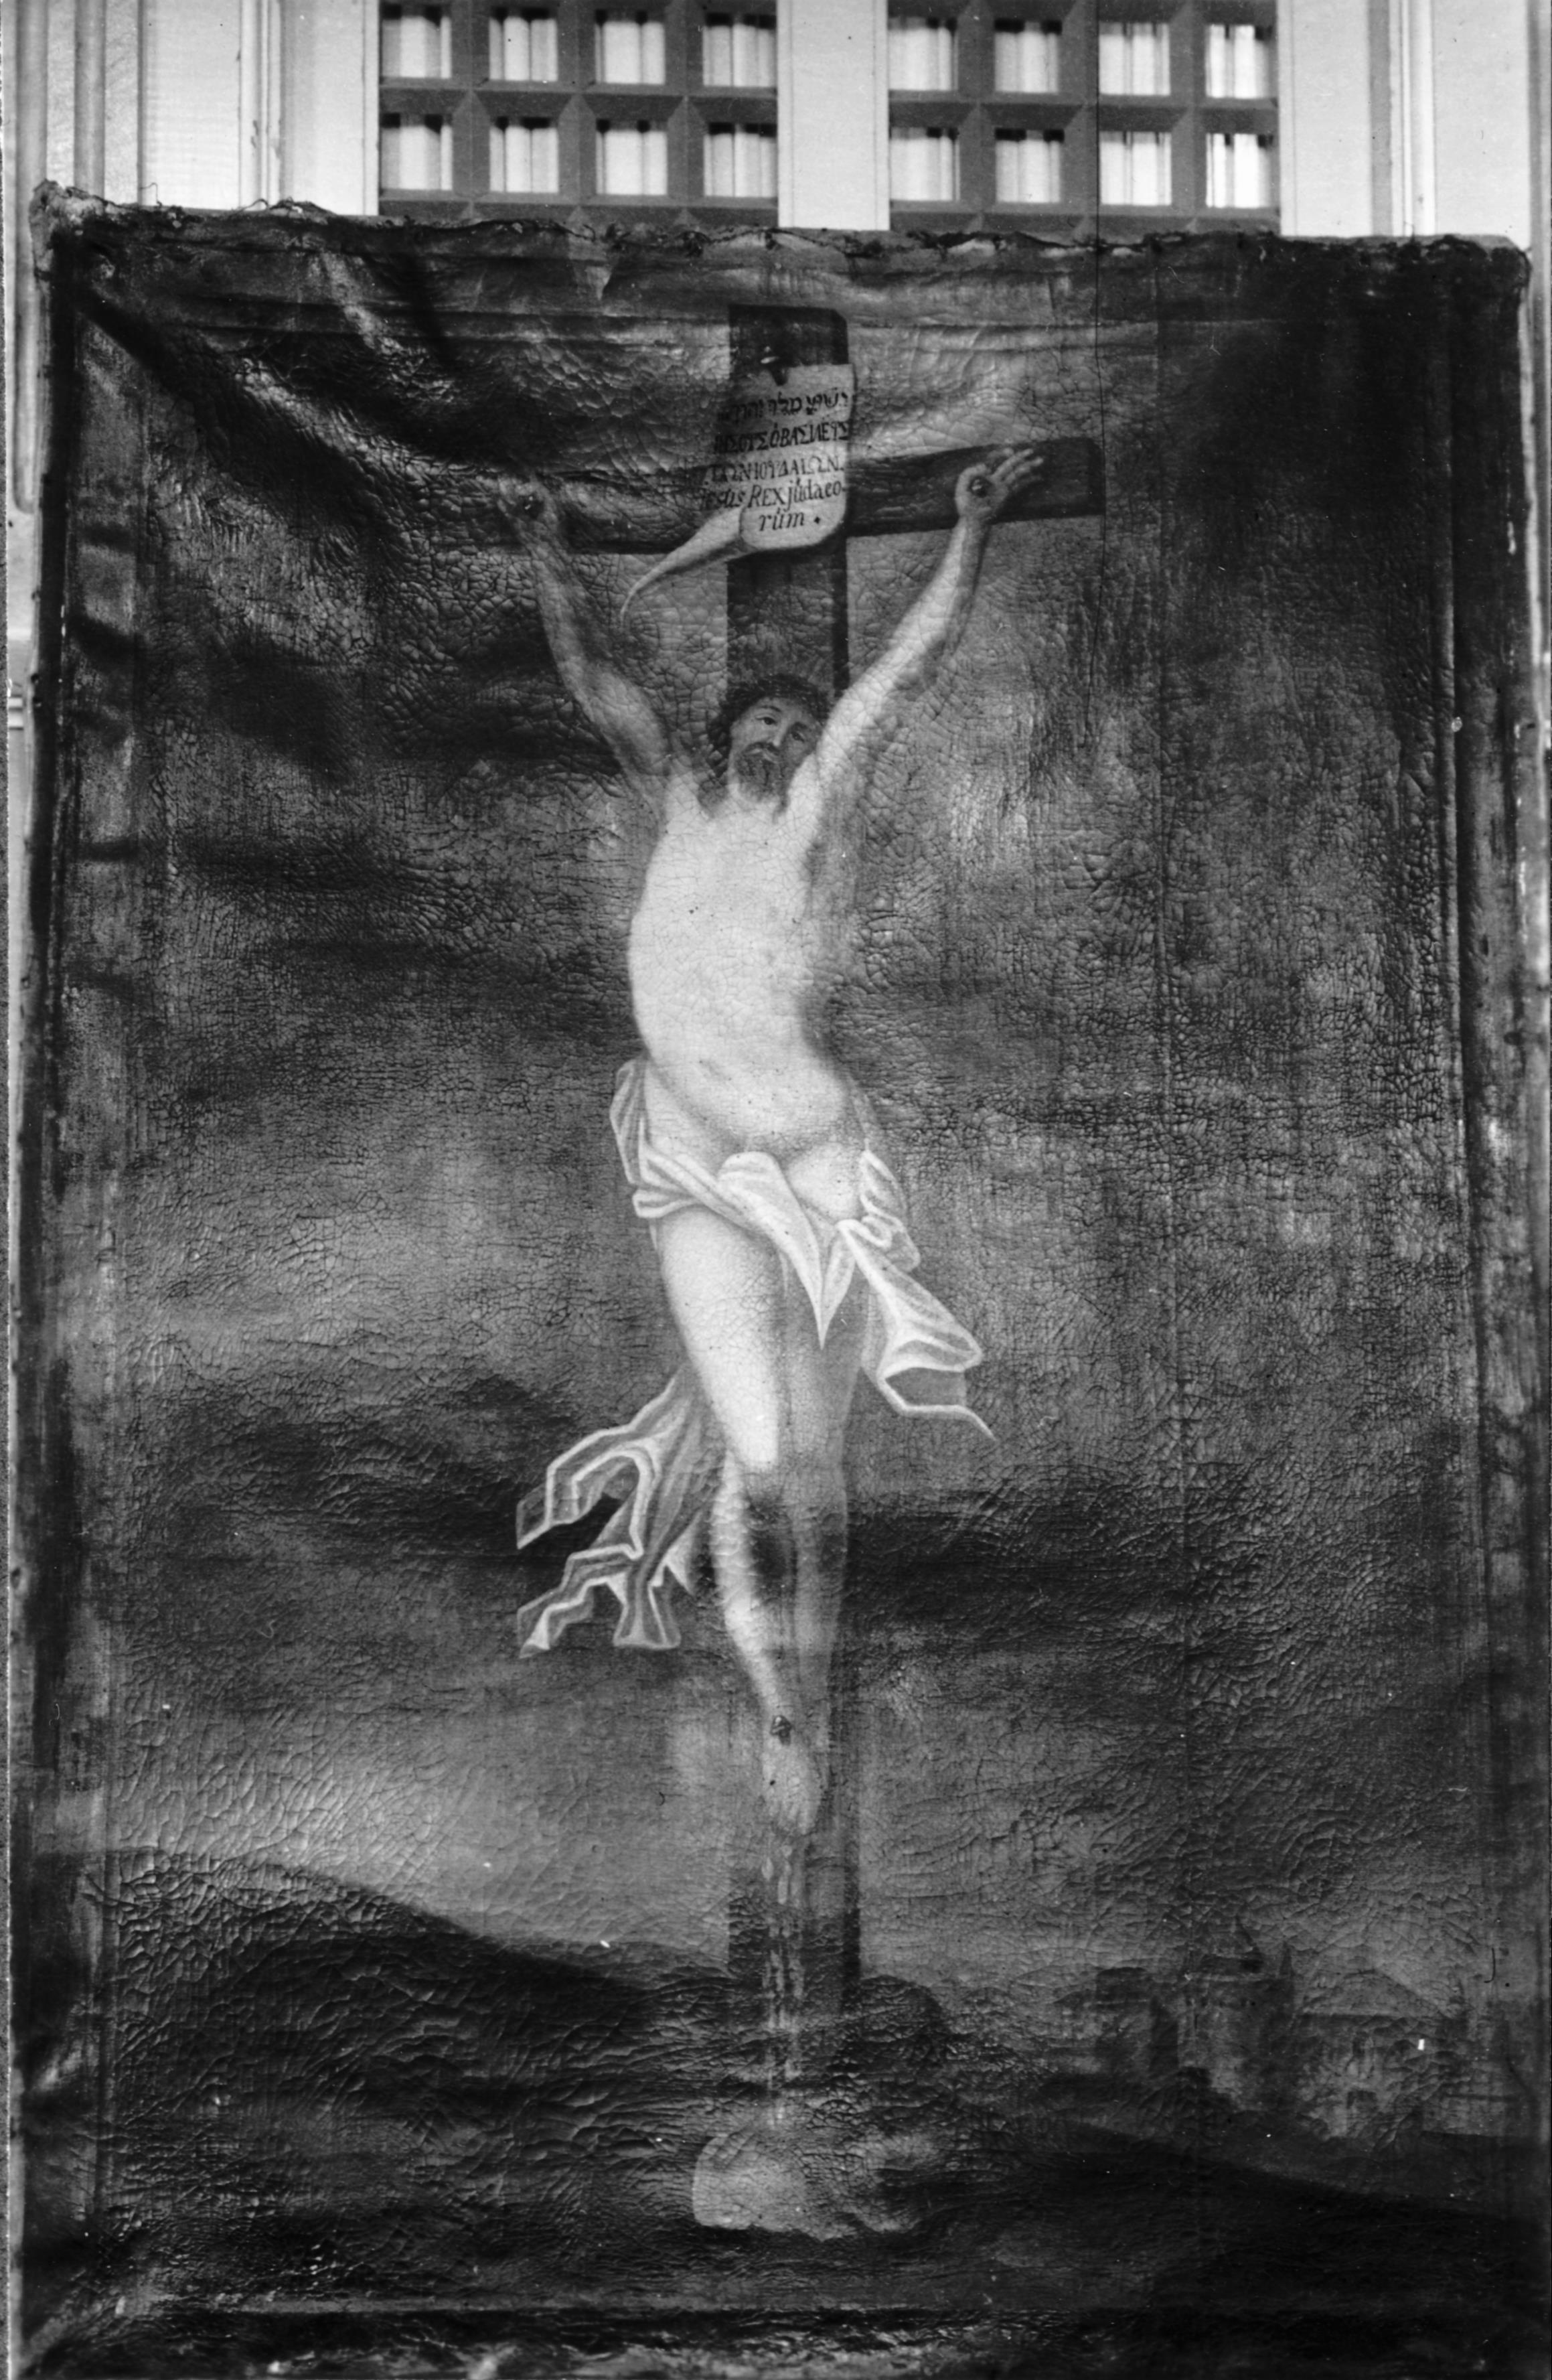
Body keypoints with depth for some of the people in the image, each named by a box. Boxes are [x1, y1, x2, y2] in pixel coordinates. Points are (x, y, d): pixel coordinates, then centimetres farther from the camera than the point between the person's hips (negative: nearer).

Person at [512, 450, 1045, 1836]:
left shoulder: (819, 802, 6)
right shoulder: (683, 800, 15)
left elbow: (917, 659, 3)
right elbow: (592, 675, 22)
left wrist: (973, 532, 1)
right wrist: (552, 556, 23)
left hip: (814, 1171, -2)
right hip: (697, 1181, 2)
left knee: (803, 1460, 0)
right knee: (758, 1460, -1)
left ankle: (811, 1713, 14)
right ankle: (783, 1718, 13)